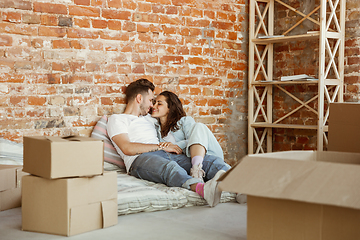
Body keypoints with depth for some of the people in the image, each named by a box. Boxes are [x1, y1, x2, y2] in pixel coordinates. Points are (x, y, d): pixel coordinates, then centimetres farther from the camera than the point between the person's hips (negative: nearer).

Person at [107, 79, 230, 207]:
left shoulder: (148, 119, 36)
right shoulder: (116, 119, 13)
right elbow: (127, 149, -5)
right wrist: (162, 146, -5)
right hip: (140, 159, -6)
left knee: (212, 160, -19)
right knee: (169, 167, -42)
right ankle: (201, 188, -68)